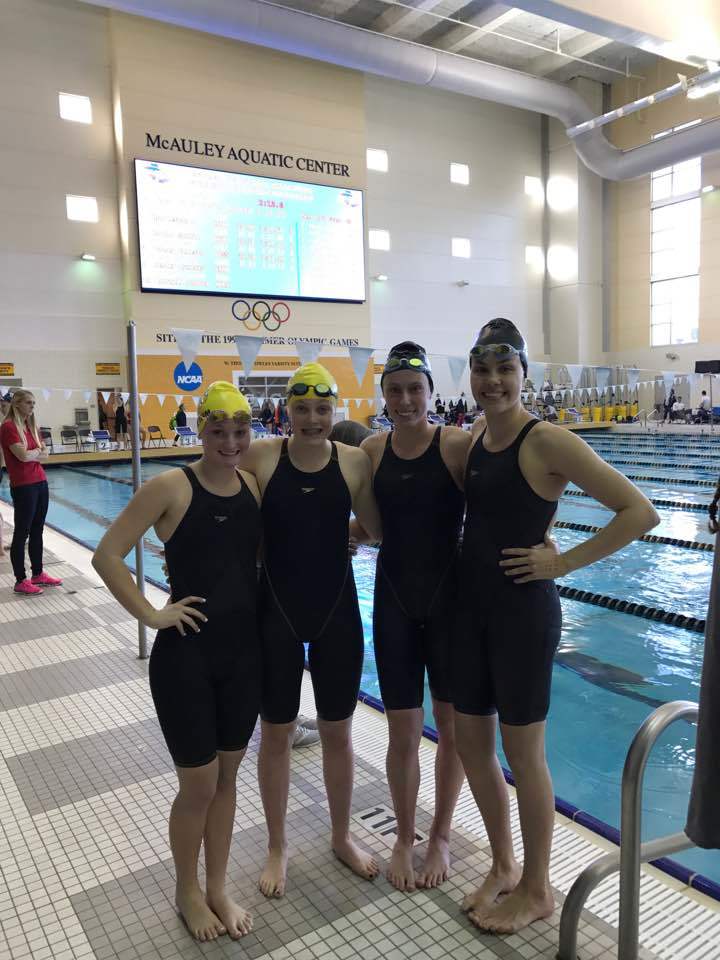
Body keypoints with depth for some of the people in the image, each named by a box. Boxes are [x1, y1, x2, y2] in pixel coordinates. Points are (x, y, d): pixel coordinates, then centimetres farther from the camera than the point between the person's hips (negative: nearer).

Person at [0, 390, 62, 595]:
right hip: (23, 487, -8)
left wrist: (31, 453, -9)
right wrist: (37, 451, -2)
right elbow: (23, 456, -19)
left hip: (40, 483, 8)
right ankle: (21, 581, 6)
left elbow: (44, 455, 9)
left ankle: (38, 574, 23)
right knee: (22, 533, -1)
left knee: (37, 530, 13)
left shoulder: (31, 426, 13)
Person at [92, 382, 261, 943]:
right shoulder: (171, 487, -13)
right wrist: (151, 615, -13)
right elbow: (107, 555, -12)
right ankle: (187, 891, 37)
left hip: (245, 651, 5)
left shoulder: (253, 486, 2)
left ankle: (218, 888, 39)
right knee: (198, 784, 9)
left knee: (227, 774, 18)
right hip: (187, 654, -4)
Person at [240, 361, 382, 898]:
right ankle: (277, 846, 37)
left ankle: (342, 837, 40)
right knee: (277, 733, 14)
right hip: (276, 611, -1)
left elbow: (376, 531, -3)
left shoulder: (355, 461, -6)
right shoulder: (261, 457, -9)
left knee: (337, 732, 16)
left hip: (337, 612, 1)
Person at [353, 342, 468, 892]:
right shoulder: (372, 450, 1)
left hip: (450, 599, -2)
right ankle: (404, 837, 34)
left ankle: (441, 836, 36)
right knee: (403, 731, 9)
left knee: (452, 726, 12)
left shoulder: (459, 445, -11)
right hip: (394, 602, 2)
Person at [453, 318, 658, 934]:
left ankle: (537, 890, 32)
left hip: (523, 612, -7)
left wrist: (562, 563, -18)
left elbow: (640, 512, -18)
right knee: (470, 741, 16)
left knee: (523, 753, 8)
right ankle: (504, 866, 40)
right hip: (472, 607, 8)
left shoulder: (547, 442, -16)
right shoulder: (475, 439, 6)